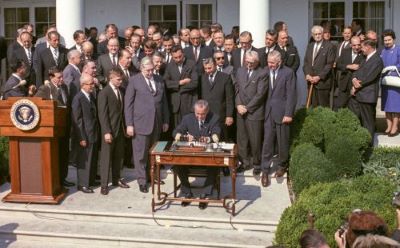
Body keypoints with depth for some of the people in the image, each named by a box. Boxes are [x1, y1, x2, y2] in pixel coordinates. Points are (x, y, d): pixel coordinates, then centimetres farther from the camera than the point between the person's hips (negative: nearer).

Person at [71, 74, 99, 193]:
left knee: (93, 160, 15)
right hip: (85, 136, -8)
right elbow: (77, 120, -16)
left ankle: (91, 180, 28)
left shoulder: (91, 96, 11)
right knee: (84, 160, 1)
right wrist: (81, 138, -17)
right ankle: (83, 184, 11)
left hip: (94, 134, 8)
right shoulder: (78, 98, -14)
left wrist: (97, 133, 12)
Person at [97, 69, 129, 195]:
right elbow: (102, 114, -14)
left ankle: (116, 179, 26)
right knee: (106, 157, 0)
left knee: (119, 156, 13)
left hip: (120, 129, 6)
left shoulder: (120, 91, 10)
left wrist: (124, 127, 9)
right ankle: (104, 184, 6)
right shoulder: (104, 93, -10)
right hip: (109, 130, -6)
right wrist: (107, 132, -19)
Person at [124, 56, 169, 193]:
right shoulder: (134, 81, -3)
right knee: (140, 153, 0)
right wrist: (129, 124, -8)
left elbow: (164, 101, 15)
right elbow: (128, 103, -4)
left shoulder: (159, 80, 10)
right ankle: (142, 181, 9)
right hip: (141, 122, -4)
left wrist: (166, 120, 13)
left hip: (157, 123, 4)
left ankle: (150, 175, 26)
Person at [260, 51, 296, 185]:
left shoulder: (288, 73, -7)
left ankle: (282, 165, 31)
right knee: (267, 141, 1)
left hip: (281, 112, -2)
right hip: (268, 112, 2)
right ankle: (265, 170, 7)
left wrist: (288, 114, -11)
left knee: (282, 141, 11)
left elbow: (291, 95, -8)